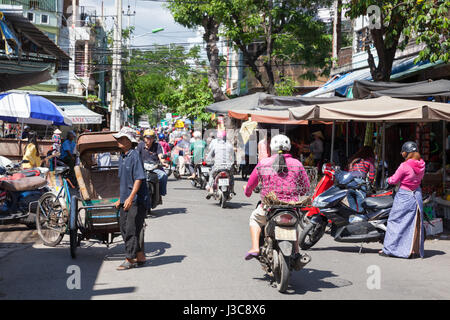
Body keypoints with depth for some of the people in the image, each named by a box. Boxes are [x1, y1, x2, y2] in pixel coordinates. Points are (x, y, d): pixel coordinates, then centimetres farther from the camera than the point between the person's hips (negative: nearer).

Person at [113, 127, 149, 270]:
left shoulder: (135, 156, -12)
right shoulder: (122, 157, 15)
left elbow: (139, 178, -18)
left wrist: (131, 197, -24)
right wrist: (121, 199, 24)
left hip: (137, 200, -9)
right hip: (126, 200, 9)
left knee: (132, 229, -7)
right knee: (124, 227, 9)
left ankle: (130, 259, -1)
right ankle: (140, 256, 18)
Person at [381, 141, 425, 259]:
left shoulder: (404, 166, -19)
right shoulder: (421, 164, 1)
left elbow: (394, 180, -10)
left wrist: (389, 179, 11)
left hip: (404, 197, -6)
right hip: (417, 195, 6)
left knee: (395, 222, 3)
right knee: (415, 224, 11)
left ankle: (389, 249, 5)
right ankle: (415, 250, 14)